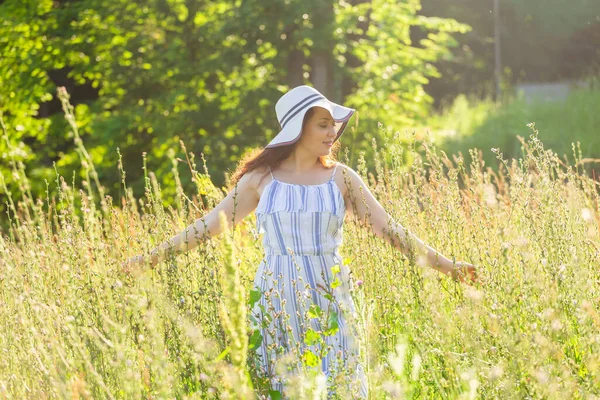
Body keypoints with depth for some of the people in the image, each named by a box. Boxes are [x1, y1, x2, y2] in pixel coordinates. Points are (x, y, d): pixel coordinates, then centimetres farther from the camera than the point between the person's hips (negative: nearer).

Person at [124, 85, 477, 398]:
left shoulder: (341, 178, 2)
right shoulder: (261, 177, 1)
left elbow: (388, 228, 2)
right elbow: (210, 224, 5)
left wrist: (445, 265, -3)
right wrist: (151, 257, 2)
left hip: (329, 303, 0)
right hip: (277, 305, 0)